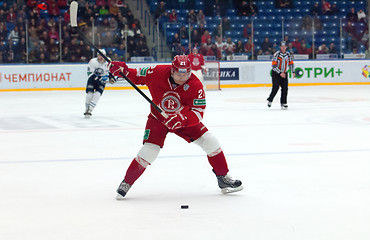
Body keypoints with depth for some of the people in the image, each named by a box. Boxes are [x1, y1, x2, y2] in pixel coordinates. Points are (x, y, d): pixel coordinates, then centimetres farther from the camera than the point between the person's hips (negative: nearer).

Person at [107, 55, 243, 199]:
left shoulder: (195, 86, -23)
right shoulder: (158, 73, -22)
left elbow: (198, 114, -27)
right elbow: (138, 76, -5)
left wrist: (182, 119, -44)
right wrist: (123, 71, -23)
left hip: (185, 119, 1)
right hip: (158, 118, -1)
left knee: (210, 142, -9)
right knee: (148, 151, -17)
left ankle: (223, 178, 9)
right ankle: (127, 183, 3)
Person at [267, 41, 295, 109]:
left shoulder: (288, 54, 4)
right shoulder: (277, 54, -15)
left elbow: (291, 63, 17)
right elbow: (274, 66, -19)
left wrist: (293, 72, 6)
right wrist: (280, 73, -24)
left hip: (284, 73, 5)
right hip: (275, 73, -5)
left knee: (285, 88, -3)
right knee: (275, 88, -12)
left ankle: (283, 103, 3)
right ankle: (270, 100, 8)